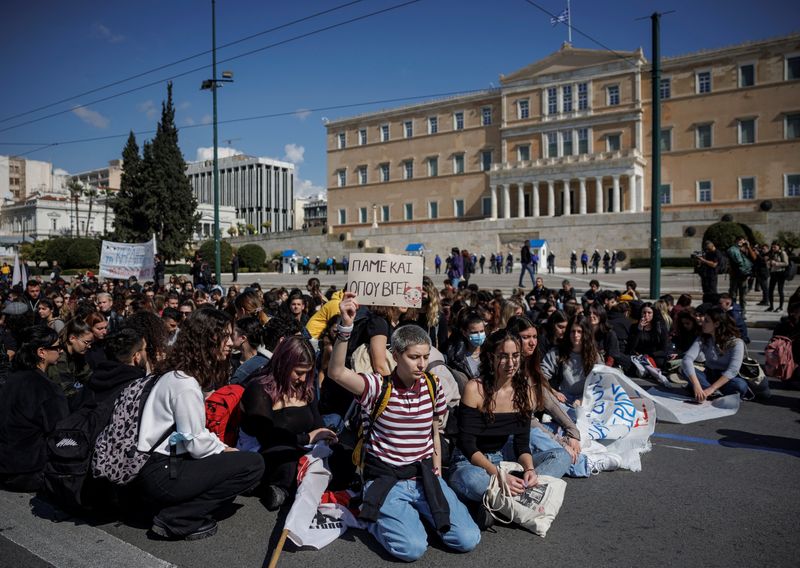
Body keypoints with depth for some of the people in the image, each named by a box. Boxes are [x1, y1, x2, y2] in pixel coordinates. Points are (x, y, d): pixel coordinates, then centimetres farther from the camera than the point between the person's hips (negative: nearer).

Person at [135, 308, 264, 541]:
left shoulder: (175, 373, 9)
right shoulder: (185, 384, -21)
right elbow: (196, 444, -19)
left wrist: (222, 447, 4)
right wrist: (225, 450, -1)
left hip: (155, 466, 10)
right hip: (161, 475, -10)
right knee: (253, 465, -12)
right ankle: (174, 520, -9)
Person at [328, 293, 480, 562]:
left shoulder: (433, 388, 1)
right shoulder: (378, 387, -12)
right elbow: (336, 372, -29)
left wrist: (437, 464, 6)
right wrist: (346, 326, -39)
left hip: (423, 476, 4)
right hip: (384, 478, -4)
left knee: (468, 539, -10)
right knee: (412, 547, -25)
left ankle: (417, 510, 15)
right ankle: (378, 515, 6)